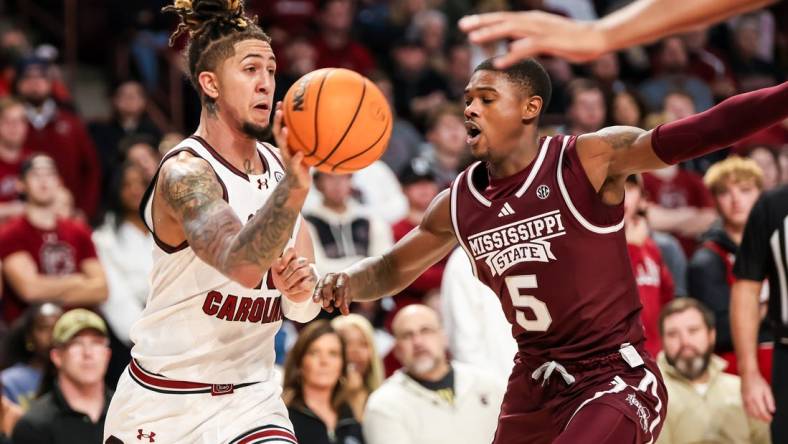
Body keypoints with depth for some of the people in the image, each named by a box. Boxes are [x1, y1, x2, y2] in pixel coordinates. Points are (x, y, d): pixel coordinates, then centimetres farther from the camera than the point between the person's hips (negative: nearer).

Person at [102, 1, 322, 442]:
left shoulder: (279, 166, 3)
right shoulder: (184, 173, -18)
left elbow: (304, 310, 8)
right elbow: (241, 263, -38)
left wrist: (302, 293, -16)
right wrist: (294, 184, -53)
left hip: (251, 401, 5)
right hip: (163, 405, -5)